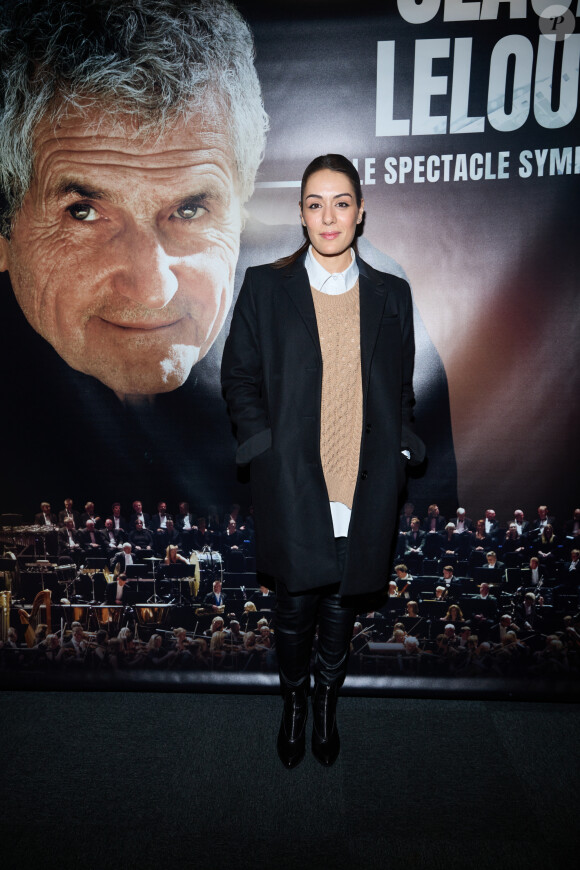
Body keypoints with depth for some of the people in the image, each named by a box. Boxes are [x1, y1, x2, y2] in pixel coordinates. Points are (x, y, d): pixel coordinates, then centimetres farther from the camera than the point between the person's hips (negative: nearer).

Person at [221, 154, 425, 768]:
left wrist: (398, 451, 2)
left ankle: (326, 702, 43)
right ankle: (293, 704, 38)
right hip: (292, 484, -1)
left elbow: (402, 389, 12)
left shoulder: (391, 295, 7)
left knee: (342, 603, 16)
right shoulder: (265, 286, 2)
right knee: (295, 606, 9)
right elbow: (239, 377, 3)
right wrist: (266, 443, -7)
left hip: (365, 487, 2)